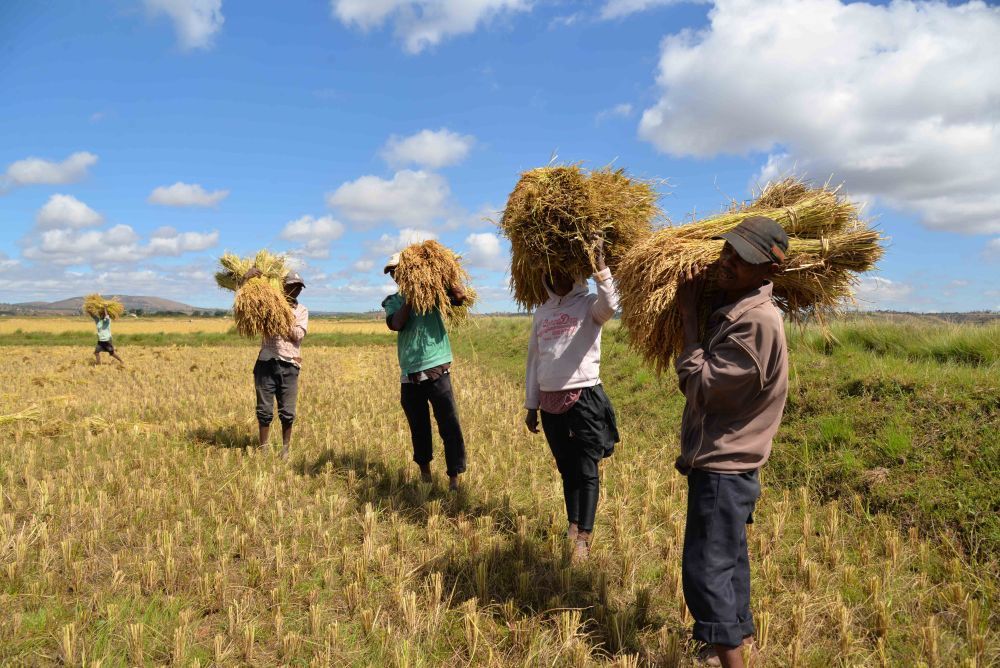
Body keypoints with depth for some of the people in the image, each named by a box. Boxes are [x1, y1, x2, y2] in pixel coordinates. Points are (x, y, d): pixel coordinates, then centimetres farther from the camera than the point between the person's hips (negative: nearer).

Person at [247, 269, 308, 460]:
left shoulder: (302, 311, 11)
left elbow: (298, 335, -4)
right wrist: (247, 279, -10)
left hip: (289, 365, 1)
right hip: (267, 363, -1)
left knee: (287, 413, 3)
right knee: (264, 410, 4)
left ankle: (285, 450, 16)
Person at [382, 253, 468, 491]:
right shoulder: (392, 301, 11)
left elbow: (461, 296, -12)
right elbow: (396, 324, -9)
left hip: (437, 370, -3)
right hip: (409, 374, 3)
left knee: (449, 425, -5)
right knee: (418, 427, 14)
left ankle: (454, 477, 3)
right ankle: (425, 470, 32)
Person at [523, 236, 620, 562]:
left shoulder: (588, 305, -3)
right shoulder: (542, 312, 13)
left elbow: (611, 305, -28)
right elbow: (533, 360, 16)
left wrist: (600, 265, -36)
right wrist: (531, 405, 16)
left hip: (584, 398, -5)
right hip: (550, 402, 5)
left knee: (586, 470, -3)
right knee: (566, 468, 15)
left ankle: (584, 537, 3)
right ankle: (572, 525, 27)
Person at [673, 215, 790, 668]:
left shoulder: (758, 321, -24)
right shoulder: (730, 307, 5)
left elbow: (699, 386, -23)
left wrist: (689, 315, -16)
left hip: (724, 466, -10)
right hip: (723, 460, 10)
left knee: (705, 567, -5)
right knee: (727, 557, 24)